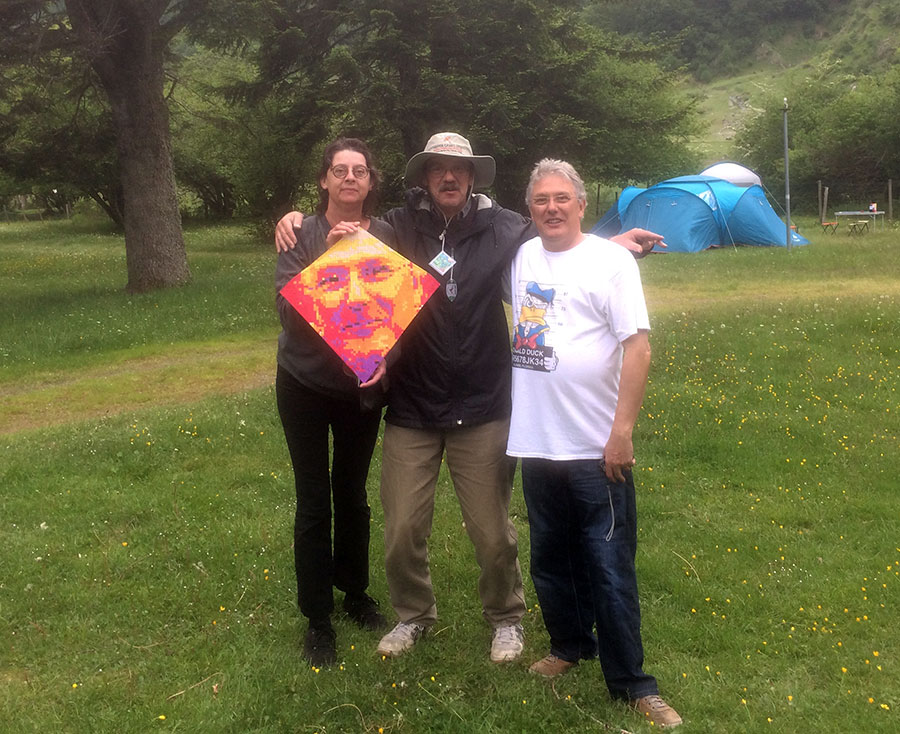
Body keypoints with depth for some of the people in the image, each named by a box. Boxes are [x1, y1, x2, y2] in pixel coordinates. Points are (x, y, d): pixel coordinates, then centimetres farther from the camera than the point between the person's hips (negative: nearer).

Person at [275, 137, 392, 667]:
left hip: (363, 386, 2)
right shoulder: (302, 235, -10)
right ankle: (318, 619, 17)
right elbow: (288, 307, -18)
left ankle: (356, 593, 36)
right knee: (314, 503, 3)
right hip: (306, 385, -2)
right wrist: (327, 257, -28)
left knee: (353, 494, 16)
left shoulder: (385, 236, -3)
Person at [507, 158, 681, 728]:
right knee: (551, 558, 17)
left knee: (609, 568, 0)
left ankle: (630, 683, 12)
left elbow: (637, 346, -12)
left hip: (596, 448, -5)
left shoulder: (611, 260, -6)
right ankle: (570, 646, 37)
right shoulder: (524, 257, 9)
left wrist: (622, 430, -16)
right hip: (537, 444, 5)